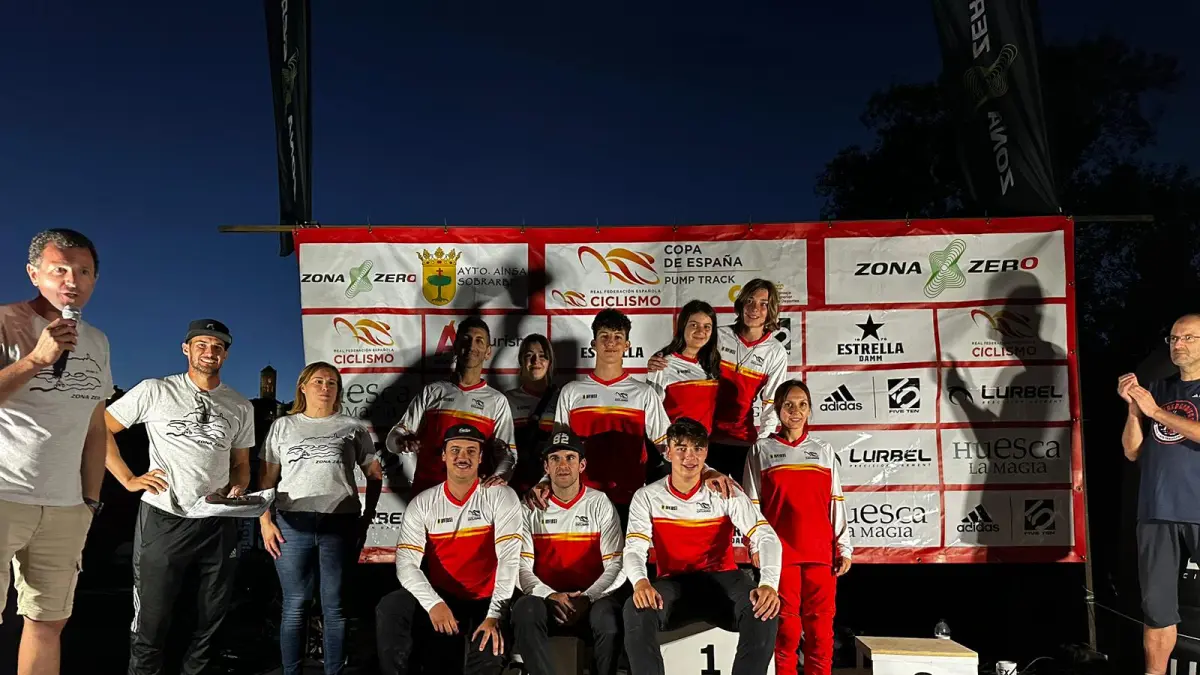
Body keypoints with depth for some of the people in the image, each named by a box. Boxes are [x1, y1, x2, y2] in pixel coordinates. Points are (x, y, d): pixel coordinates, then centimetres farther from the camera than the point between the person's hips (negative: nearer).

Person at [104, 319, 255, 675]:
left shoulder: (241, 406, 10)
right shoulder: (155, 391, 0)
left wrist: (236, 489, -5)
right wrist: (128, 480, -4)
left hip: (218, 524, 3)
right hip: (163, 521, -3)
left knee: (212, 619, 12)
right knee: (152, 622, 3)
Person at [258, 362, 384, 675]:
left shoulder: (352, 428, 11)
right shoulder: (283, 426, 12)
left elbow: (375, 474, 13)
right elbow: (266, 477, 9)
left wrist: (368, 515, 3)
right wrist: (265, 521, 0)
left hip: (340, 523, 0)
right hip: (292, 522, 0)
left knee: (335, 607, 4)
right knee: (294, 605, 5)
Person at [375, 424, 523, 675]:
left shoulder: (501, 497, -6)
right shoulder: (422, 504, 1)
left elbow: (509, 558, -16)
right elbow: (406, 563, -9)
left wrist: (494, 615, -26)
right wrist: (433, 603, -26)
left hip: (487, 601, -2)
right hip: (441, 600, 2)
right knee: (390, 608, -22)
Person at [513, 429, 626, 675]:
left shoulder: (600, 504, 6)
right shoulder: (532, 508, 8)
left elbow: (616, 565, -1)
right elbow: (522, 566, 0)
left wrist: (588, 597, -17)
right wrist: (550, 596, -17)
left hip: (593, 598, 0)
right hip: (545, 598, 1)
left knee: (607, 616, -33)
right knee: (525, 611, -32)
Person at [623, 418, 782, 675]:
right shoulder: (647, 497, -1)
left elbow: (766, 537, -11)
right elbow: (635, 550, -11)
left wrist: (769, 583, -33)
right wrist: (640, 582, -37)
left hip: (721, 579, 0)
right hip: (673, 582, 0)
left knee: (763, 608, -32)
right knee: (637, 609, -33)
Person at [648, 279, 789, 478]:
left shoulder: (776, 352, 0)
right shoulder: (719, 337, -1)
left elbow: (772, 404, 1)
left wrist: (762, 444, -8)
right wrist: (657, 366, -17)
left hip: (748, 443, 0)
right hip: (711, 438, 0)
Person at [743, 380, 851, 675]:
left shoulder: (824, 451, 13)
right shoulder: (761, 450, 6)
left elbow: (836, 503, 11)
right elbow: (752, 505, 4)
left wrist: (844, 548, 5)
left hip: (821, 552, 2)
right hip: (780, 553, -2)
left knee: (821, 628, 3)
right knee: (786, 629, -2)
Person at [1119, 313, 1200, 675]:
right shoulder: (1156, 389, 15)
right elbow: (1133, 452, 12)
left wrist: (1156, 411, -11)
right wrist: (1133, 407, -1)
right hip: (1156, 513, 4)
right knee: (1157, 606, 7)